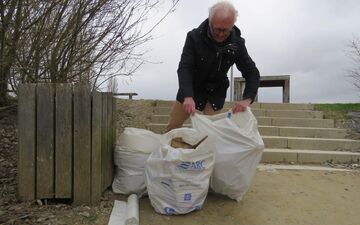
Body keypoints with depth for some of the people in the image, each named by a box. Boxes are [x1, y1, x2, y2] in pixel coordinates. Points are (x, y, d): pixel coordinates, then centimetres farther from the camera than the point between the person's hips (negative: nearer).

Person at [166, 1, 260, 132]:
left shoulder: (237, 44, -15)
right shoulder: (194, 37, -21)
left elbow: (252, 73, -13)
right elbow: (184, 68, -27)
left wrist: (247, 99, -33)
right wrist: (187, 96, -45)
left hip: (216, 92, 1)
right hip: (191, 88, -1)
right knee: (173, 125, 1)